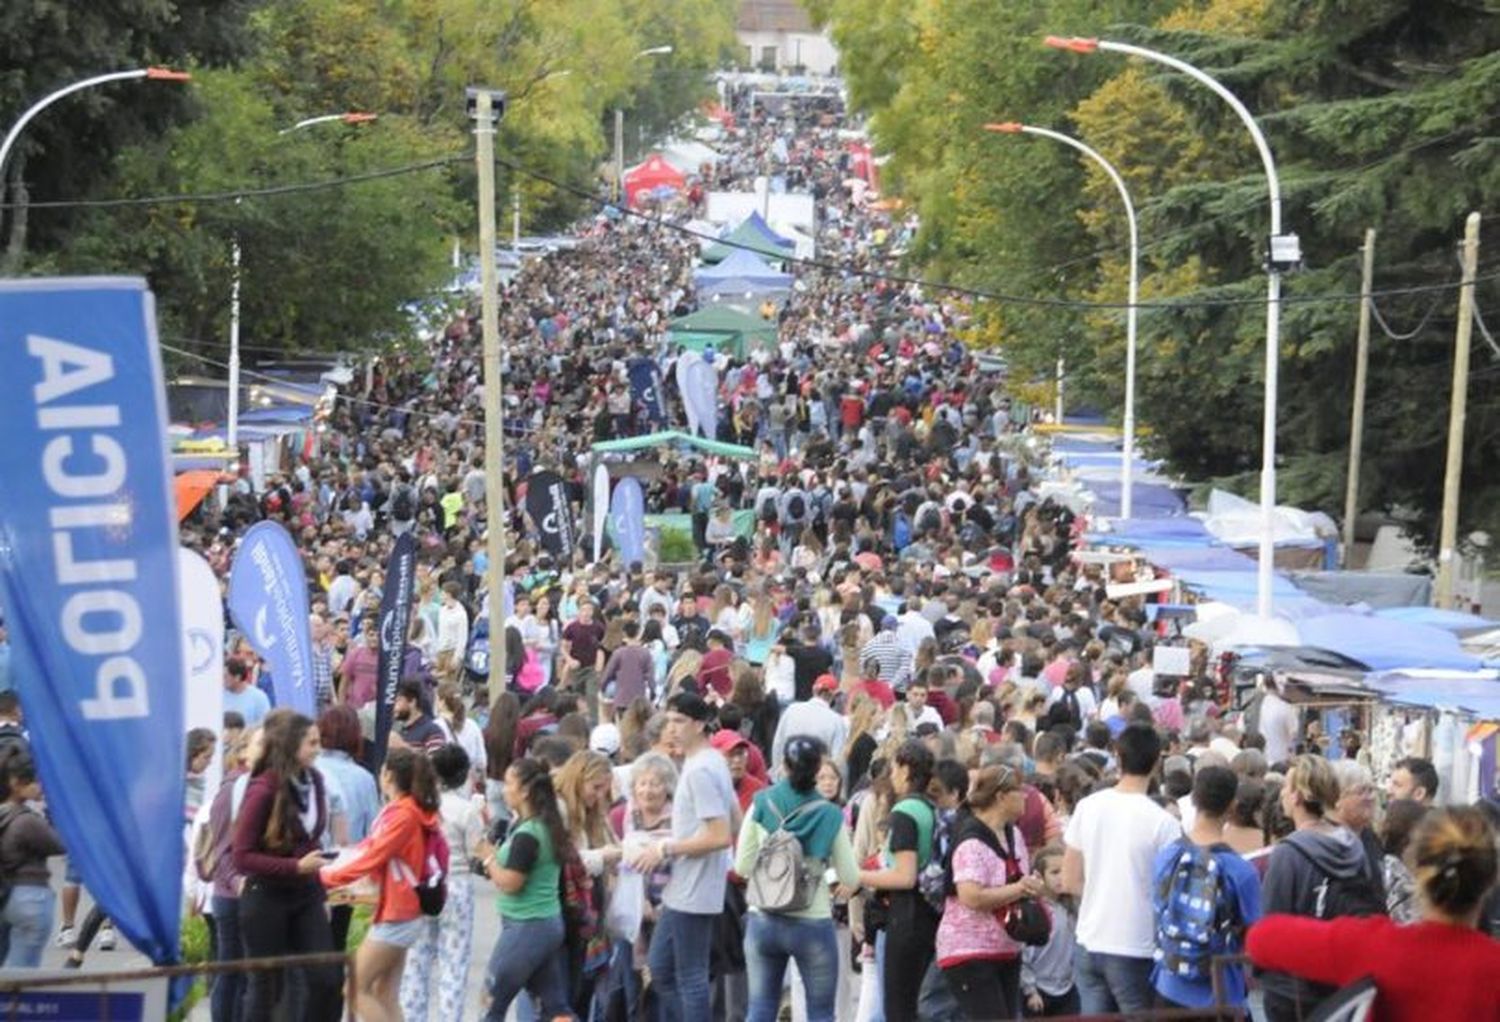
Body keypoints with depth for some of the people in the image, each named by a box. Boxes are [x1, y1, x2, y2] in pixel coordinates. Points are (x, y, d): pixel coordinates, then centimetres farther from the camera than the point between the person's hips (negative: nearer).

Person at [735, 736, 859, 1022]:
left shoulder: (761, 807, -4)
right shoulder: (830, 816, -8)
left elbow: (742, 866, 0)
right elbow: (851, 878, -4)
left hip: (762, 921, 2)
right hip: (813, 924, -2)